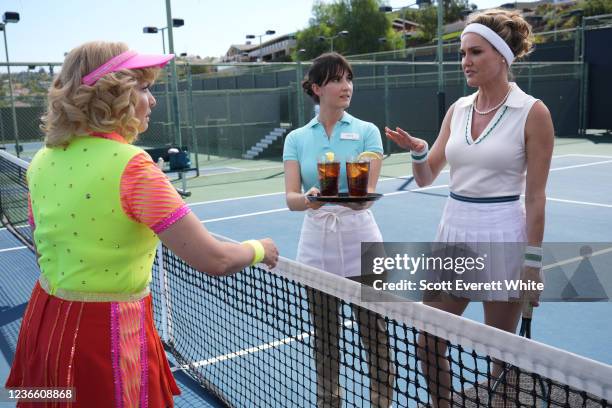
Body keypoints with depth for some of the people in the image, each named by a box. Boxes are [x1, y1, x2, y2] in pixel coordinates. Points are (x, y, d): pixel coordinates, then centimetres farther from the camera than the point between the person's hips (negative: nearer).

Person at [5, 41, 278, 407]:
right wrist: (259, 249, -3)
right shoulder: (130, 165, -23)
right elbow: (214, 260, -24)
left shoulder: (42, 162, 0)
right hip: (108, 334, -6)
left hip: (45, 322, 7)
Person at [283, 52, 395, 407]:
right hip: (316, 241, 2)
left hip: (359, 239, -1)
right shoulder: (297, 138, 4)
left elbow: (369, 191, -11)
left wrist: (355, 199, -35)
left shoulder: (367, 131, 0)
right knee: (325, 337, 12)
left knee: (375, 335, 3)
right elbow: (291, 197, -7)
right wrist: (309, 199, -30)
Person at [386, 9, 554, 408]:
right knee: (428, 343, 10)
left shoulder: (532, 112, -8)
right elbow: (425, 178, 9)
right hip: (453, 231, 5)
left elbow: (536, 196, -8)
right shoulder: (458, 109, 7)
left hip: (501, 236, -5)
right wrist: (417, 150, -11)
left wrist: (533, 262, -9)